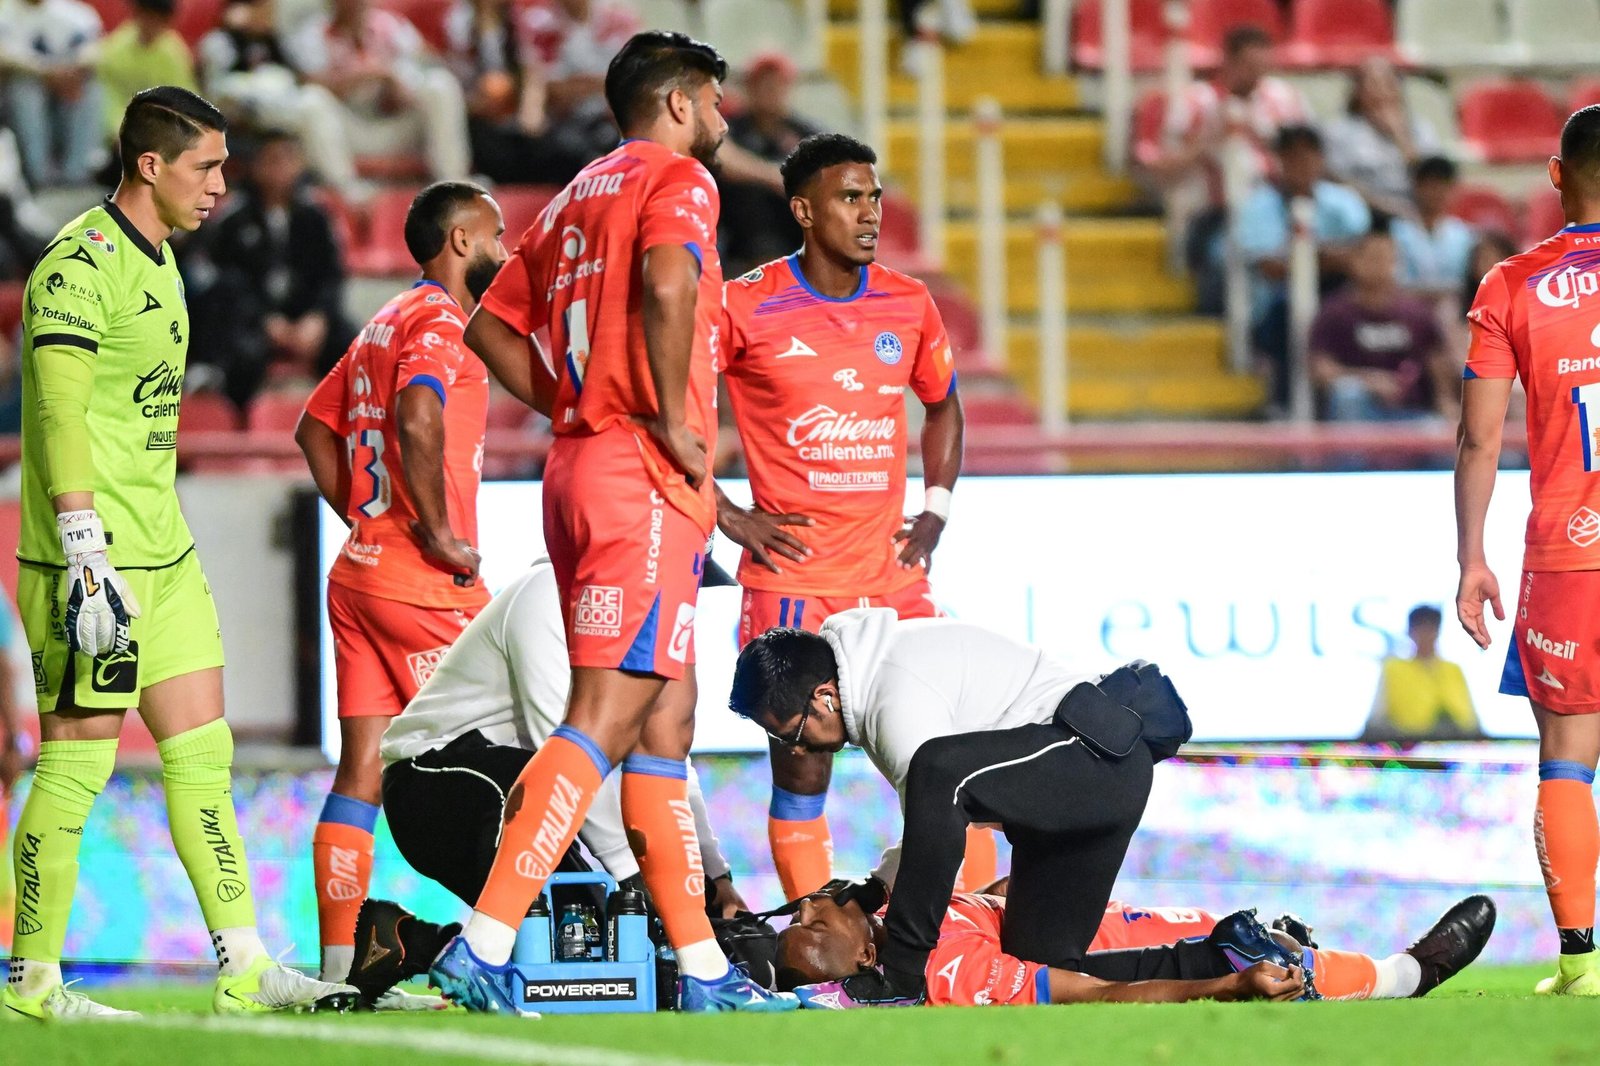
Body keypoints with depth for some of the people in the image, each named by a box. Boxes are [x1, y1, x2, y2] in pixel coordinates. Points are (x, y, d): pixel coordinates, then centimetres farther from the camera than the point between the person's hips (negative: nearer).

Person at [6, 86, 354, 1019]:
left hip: (164, 556, 10)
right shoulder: (82, 264, -14)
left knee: (204, 756, 7)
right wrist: (87, 562, -25)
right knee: (76, 767, -4)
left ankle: (244, 970, 8)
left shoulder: (158, 262, 16)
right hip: (97, 561, -10)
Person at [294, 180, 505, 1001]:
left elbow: (314, 428, 25)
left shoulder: (385, 324, 18)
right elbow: (418, 420, -27)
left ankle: (336, 966, 2)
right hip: (424, 584, -8)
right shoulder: (441, 322, -10)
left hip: (358, 570, 8)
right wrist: (438, 532, -19)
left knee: (361, 771, 5)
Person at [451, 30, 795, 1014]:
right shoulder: (676, 177, -3)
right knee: (606, 718, -13)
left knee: (666, 715, 11)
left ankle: (702, 967, 12)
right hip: (645, 480, -9)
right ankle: (484, 944, -22)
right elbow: (668, 280, -24)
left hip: (580, 460, 9)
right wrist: (673, 420, -18)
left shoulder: (577, 198, 22)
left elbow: (492, 326, 23)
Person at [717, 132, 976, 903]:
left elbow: (943, 405, 24)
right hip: (792, 573, -4)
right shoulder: (747, 308, -7)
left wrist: (935, 513, 12)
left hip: (891, 572, 4)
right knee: (801, 762, -5)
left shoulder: (907, 305, 7)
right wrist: (729, 516, -5)